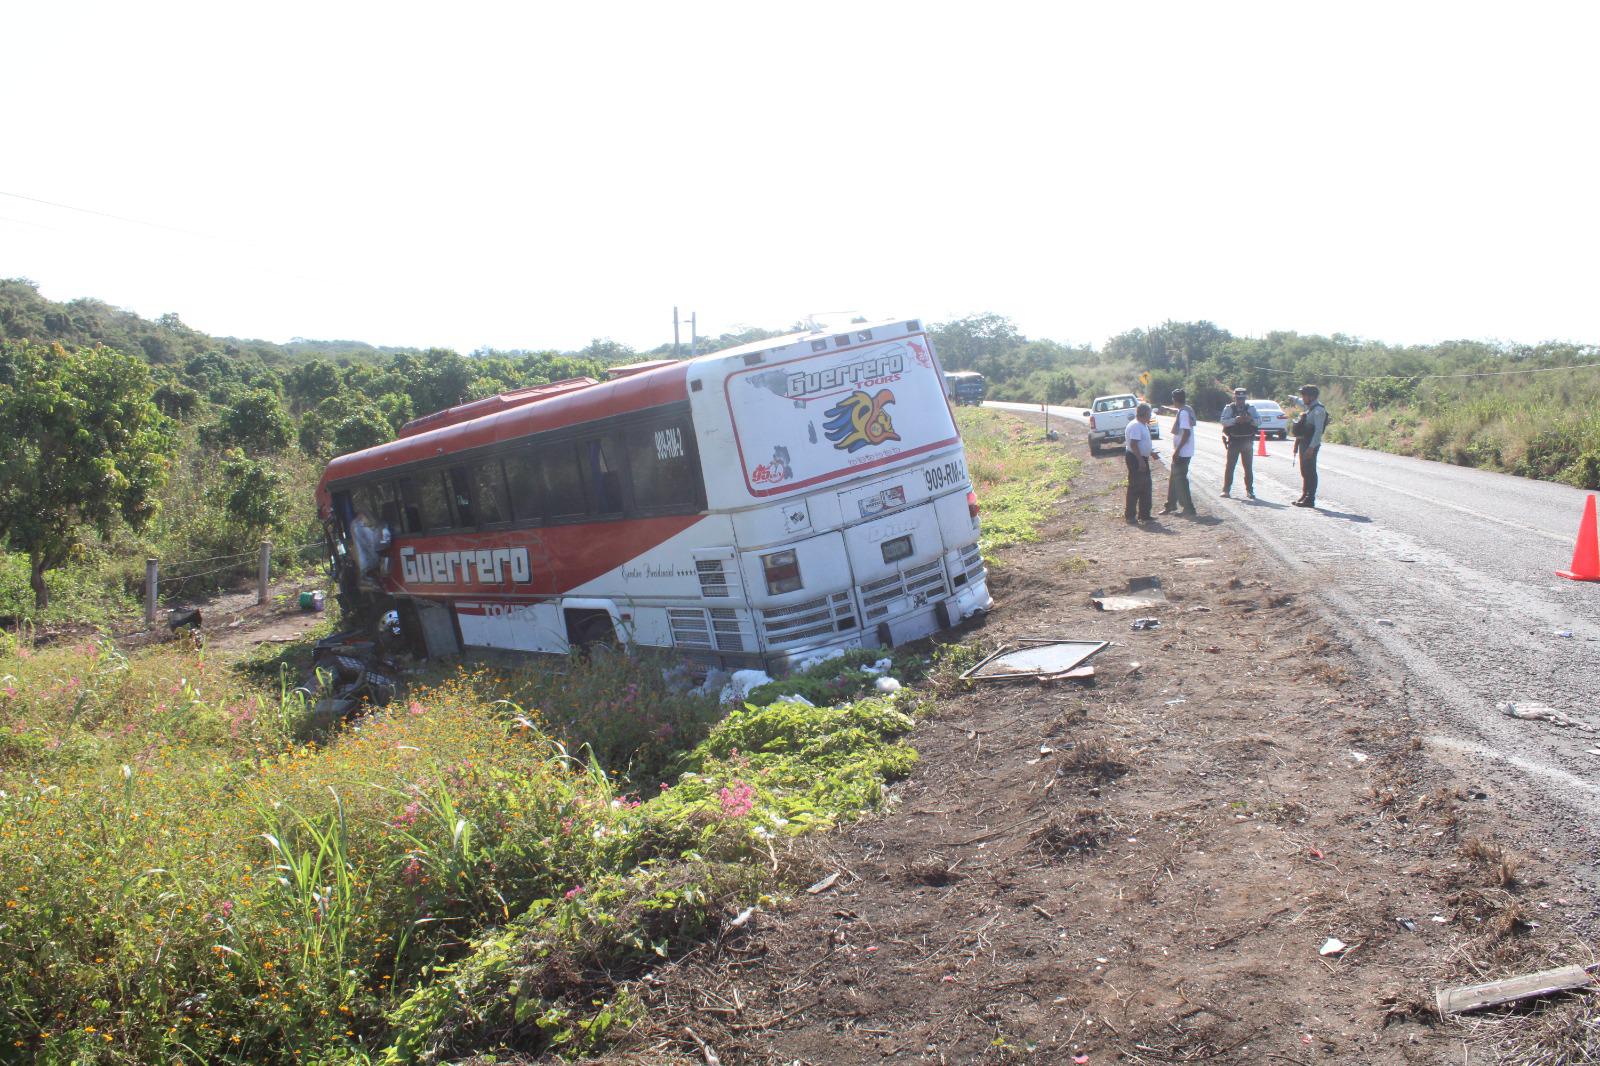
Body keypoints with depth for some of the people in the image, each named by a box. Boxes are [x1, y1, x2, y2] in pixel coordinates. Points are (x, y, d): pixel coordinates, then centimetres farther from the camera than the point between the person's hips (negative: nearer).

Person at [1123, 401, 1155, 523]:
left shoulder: (1143, 425, 15)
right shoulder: (1135, 426, -19)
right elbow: (1133, 444, -25)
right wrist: (1141, 461, -27)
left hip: (1142, 459, 11)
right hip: (1135, 459, -11)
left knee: (1145, 486, 13)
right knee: (1135, 486, -7)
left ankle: (1144, 514, 20)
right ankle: (1130, 514, -1)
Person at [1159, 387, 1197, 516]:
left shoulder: (1183, 413, -19)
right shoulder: (1187, 410, 11)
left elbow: (1186, 433, -25)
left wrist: (1177, 450, -23)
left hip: (1182, 452, -10)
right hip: (1182, 452, 10)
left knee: (1180, 480, -4)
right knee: (1173, 478, 17)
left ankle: (1188, 508, 1)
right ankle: (1171, 505, 27)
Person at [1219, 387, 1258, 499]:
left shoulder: (1250, 408, 8)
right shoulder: (1229, 408, 1)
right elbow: (1224, 421, -12)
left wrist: (1250, 419, -20)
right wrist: (1235, 419, -26)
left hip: (1247, 441, 2)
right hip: (1234, 441, -2)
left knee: (1249, 467, 7)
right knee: (1230, 466, 0)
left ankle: (1249, 490, 15)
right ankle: (1226, 490, 4)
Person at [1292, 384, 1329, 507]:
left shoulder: (1318, 410, -15)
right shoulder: (1309, 407, 13)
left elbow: (1318, 430, -21)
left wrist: (1311, 447, -25)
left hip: (1311, 444, -10)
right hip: (1303, 442, 10)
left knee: (1310, 471, -7)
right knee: (1304, 471, 14)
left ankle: (1310, 499, -4)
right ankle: (1304, 496, 21)